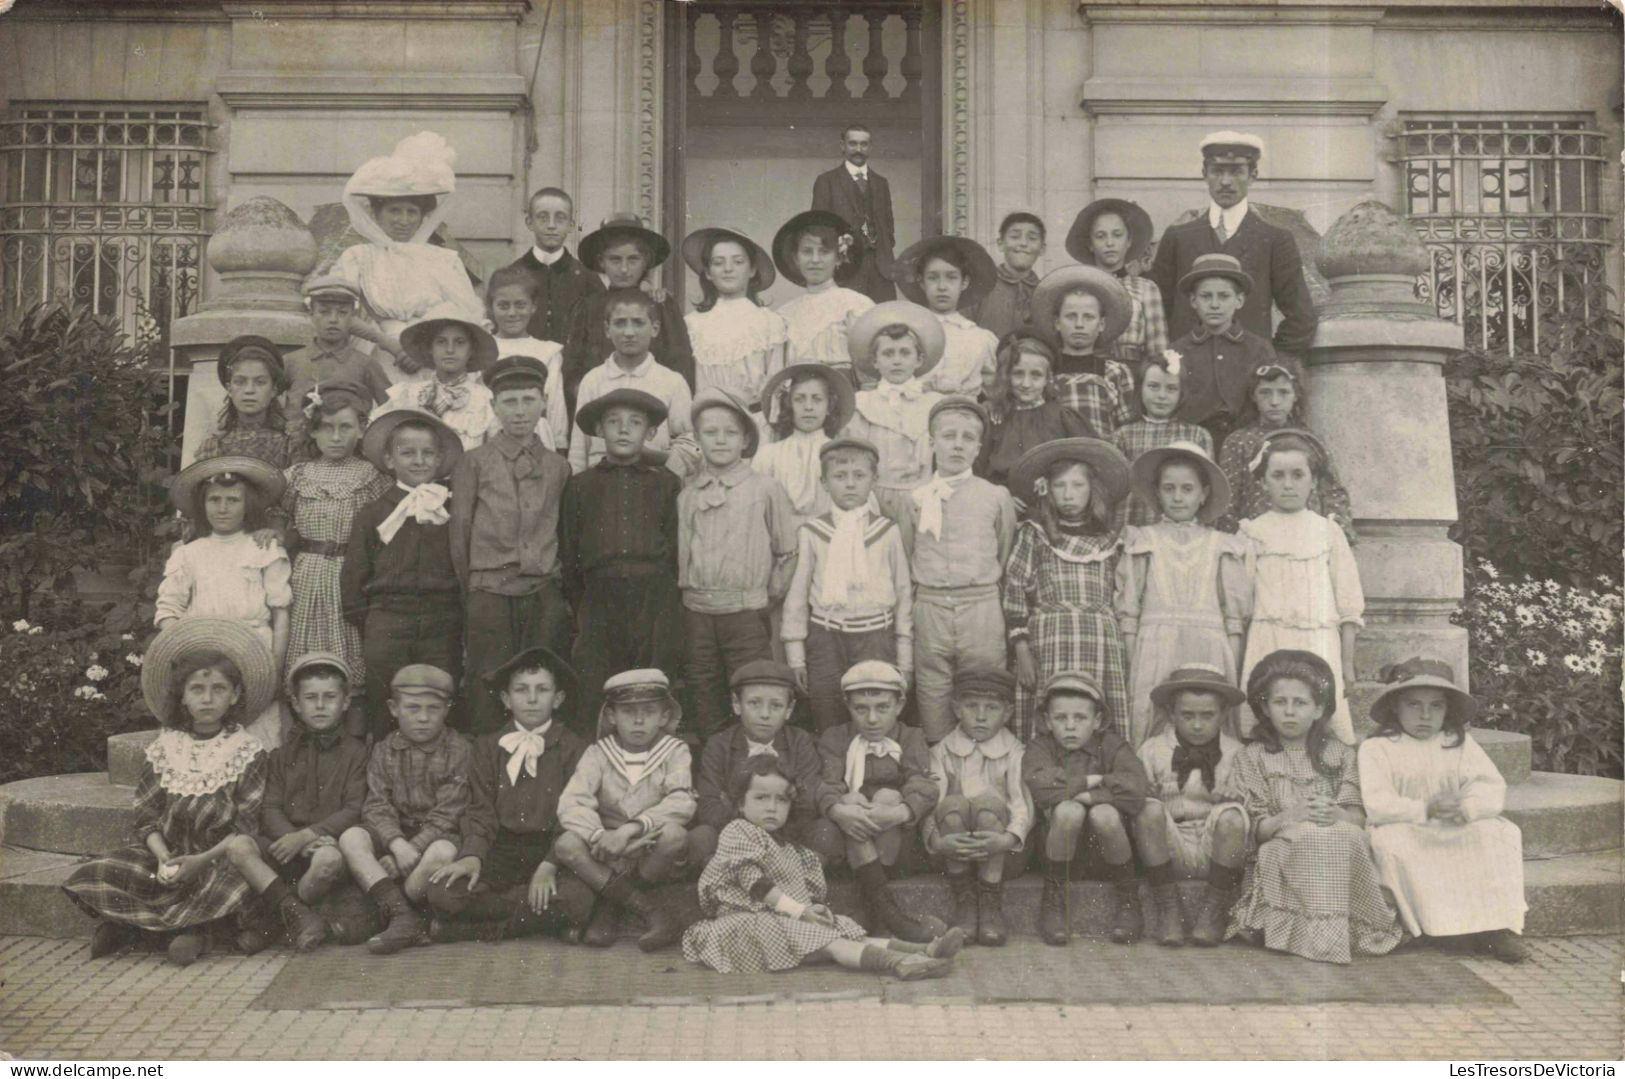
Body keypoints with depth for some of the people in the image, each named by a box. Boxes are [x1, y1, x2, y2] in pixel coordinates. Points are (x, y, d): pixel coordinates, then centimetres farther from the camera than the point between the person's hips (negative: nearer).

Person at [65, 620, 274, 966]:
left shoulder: (247, 751, 0)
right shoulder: (163, 749, 8)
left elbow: (247, 826, -6)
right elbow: (147, 818, 4)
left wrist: (203, 860, -20)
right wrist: (164, 858, -15)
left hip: (221, 857, -2)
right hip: (167, 854, 3)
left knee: (232, 885, -36)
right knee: (90, 877, -18)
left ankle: (138, 922, -14)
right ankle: (183, 926, -11)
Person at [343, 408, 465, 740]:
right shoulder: (373, 513, 6)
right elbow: (353, 575, 9)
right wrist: (365, 623, 4)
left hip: (443, 625, 0)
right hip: (387, 623, 1)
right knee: (384, 718, 6)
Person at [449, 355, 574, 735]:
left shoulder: (557, 467, 10)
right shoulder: (473, 463, 4)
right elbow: (459, 533, 5)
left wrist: (558, 586, 10)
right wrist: (469, 595, 4)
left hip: (545, 595, 2)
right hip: (490, 593, -2)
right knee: (490, 693, -3)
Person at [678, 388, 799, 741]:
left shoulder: (765, 489, -3)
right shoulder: (687, 494, 7)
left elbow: (787, 551, 2)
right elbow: (681, 550, 15)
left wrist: (770, 593, 1)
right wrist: (688, 589, 6)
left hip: (746, 611, -4)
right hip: (696, 610, 4)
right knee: (705, 702, 12)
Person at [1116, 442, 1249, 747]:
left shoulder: (1221, 546, 13)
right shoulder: (1142, 541, 11)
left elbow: (1235, 616, 9)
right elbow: (1128, 612, 6)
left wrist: (1232, 673, 0)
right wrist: (1133, 667, -2)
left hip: (1209, 652, 1)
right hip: (1155, 650, -1)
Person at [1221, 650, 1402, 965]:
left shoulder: (1338, 755, 17)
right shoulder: (1252, 757, 10)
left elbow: (1359, 818, 4)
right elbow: (1252, 829, -1)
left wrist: (1337, 815, -19)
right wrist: (1290, 816, -19)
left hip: (1341, 851, 2)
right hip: (1279, 854, -2)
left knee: (1346, 837, -31)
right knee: (1308, 839, -34)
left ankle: (1339, 930, -30)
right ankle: (1321, 930, -31)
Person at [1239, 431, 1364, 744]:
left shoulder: (1328, 532, 8)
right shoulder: (1253, 533, 5)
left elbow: (1348, 603, 11)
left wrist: (1348, 660, 8)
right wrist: (1236, 659, 0)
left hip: (1320, 644, 1)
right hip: (1268, 645, -1)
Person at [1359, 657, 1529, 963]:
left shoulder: (1460, 743, 9)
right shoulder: (1376, 748, -4)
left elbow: (1493, 788, -3)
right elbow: (1376, 804, -16)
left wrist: (1467, 807, -25)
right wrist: (1425, 810, -27)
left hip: (1458, 832, 3)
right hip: (1406, 832, -3)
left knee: (1503, 833, -20)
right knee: (1388, 842, -35)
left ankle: (1494, 923, -20)